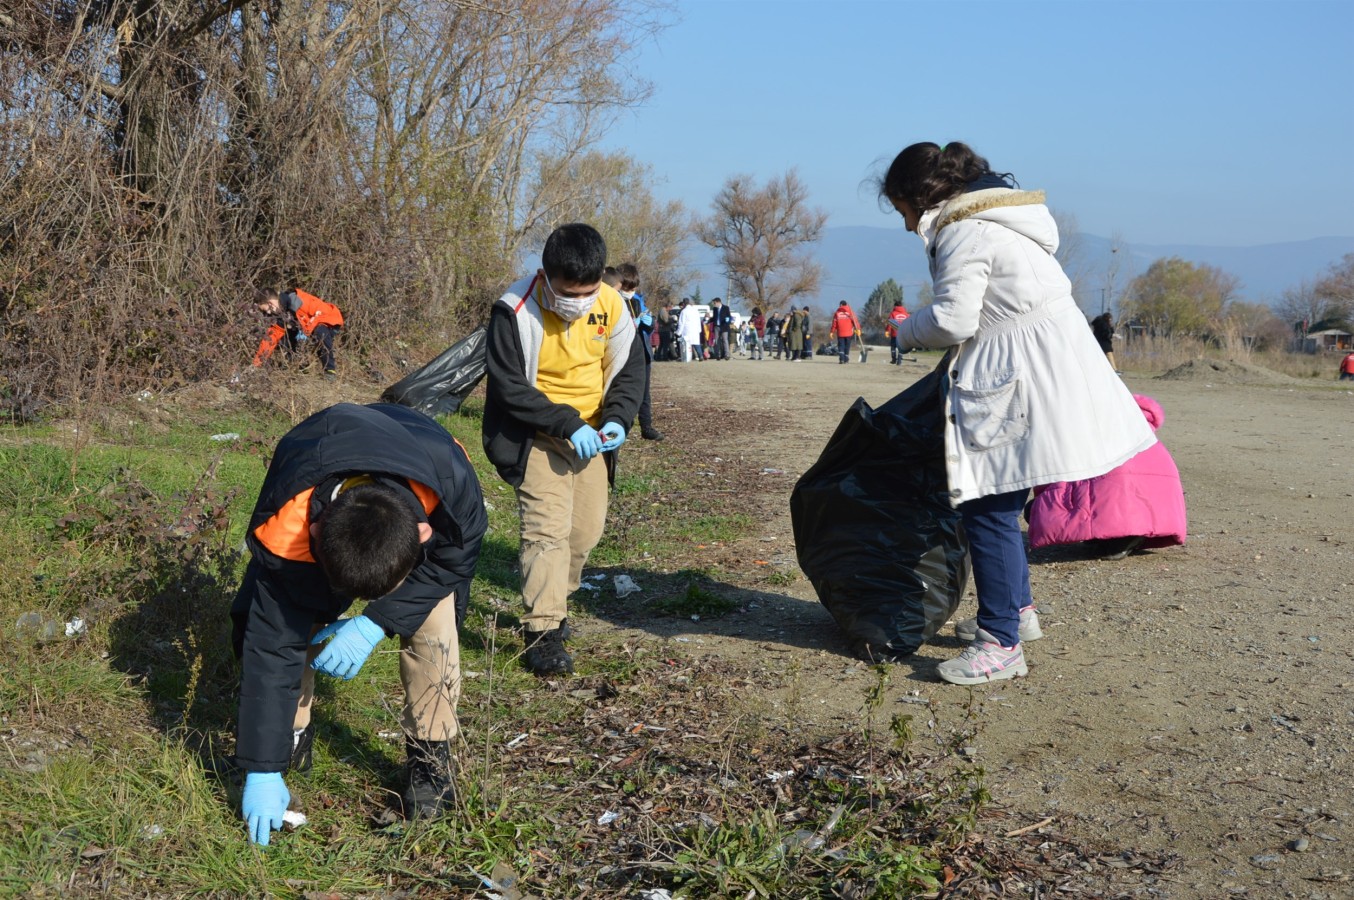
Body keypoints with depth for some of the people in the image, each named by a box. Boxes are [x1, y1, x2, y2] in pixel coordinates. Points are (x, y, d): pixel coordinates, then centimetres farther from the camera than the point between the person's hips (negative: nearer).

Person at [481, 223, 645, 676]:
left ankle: (550, 603, 33)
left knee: (587, 527, 11)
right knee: (548, 527, -16)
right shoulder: (516, 311, -23)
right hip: (535, 435, -5)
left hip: (588, 435, 6)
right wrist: (566, 423, -27)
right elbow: (508, 386, -21)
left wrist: (617, 418, -14)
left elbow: (629, 370, 3)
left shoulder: (611, 306, -9)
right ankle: (544, 632, -12)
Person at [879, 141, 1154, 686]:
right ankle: (1018, 607, 33)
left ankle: (1000, 644, -2)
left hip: (1018, 380, -10)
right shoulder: (995, 217, 19)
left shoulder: (963, 232, -13)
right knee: (995, 502, 20)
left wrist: (907, 331, 0)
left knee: (988, 510, -7)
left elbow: (952, 320, -19)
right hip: (1049, 367, 10)